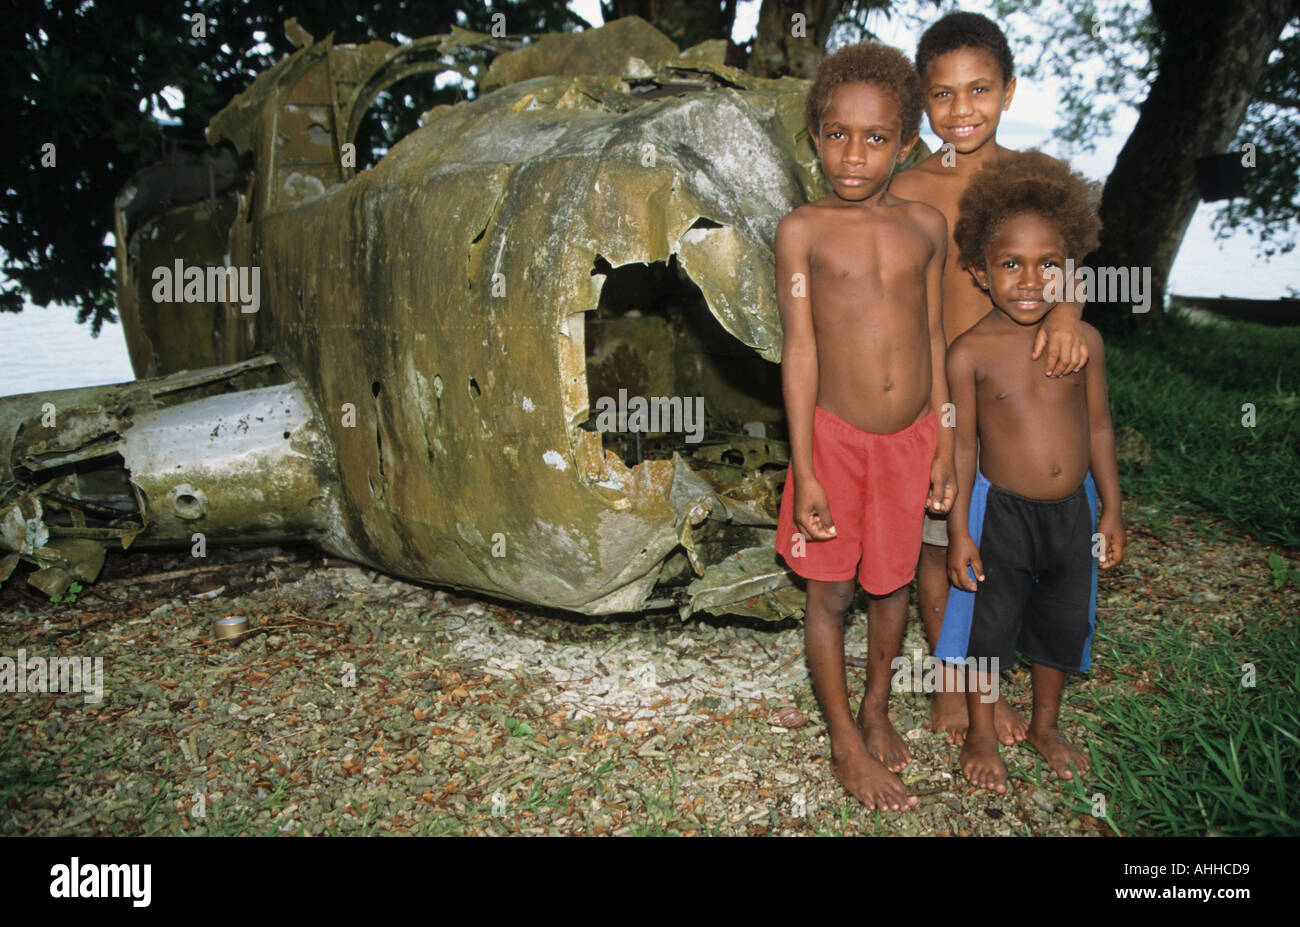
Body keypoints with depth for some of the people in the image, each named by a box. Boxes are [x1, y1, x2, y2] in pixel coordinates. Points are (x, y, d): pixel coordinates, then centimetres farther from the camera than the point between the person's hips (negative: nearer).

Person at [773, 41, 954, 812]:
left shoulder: (927, 227, 1)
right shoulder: (803, 231, -7)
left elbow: (934, 340, 7)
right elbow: (799, 351, -8)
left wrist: (945, 447, 7)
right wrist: (805, 473, -11)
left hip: (910, 439, 3)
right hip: (836, 437, -2)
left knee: (893, 583, 16)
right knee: (829, 595, 8)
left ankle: (878, 706, 41)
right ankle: (845, 740, 27)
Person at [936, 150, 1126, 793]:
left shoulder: (1083, 341, -5)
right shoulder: (971, 353, -15)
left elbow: (1097, 426, 5)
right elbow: (962, 446, -10)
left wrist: (1111, 509, 7)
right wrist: (959, 531, -9)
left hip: (1073, 509, 4)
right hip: (1000, 511, -4)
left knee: (1063, 624, 19)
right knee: (987, 626, 10)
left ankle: (1045, 725, 44)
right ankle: (981, 736, 34)